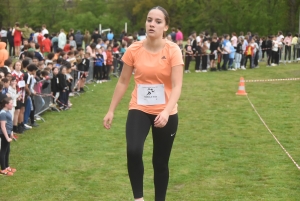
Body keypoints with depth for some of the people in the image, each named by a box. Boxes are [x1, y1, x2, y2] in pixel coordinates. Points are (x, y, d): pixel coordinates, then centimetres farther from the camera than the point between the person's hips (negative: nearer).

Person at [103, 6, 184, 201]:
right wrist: (111, 111, 5)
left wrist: (166, 112, -33)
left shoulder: (173, 50, -11)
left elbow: (177, 86, -17)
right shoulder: (134, 50, -5)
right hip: (139, 109, 1)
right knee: (133, 151, -24)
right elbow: (123, 82, 5)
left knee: (161, 162, 9)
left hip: (166, 114, 0)